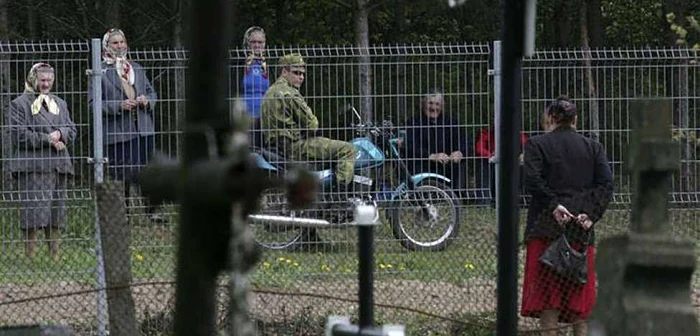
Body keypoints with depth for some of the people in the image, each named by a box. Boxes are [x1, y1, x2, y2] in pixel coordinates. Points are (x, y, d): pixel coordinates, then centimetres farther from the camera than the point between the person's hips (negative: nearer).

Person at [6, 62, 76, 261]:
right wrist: (48, 140, -10)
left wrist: (60, 134, -7)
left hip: (58, 165, 6)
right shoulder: (19, 104, 2)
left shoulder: (59, 104, 22)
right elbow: (19, 134, -8)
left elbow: (71, 130, 17)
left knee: (57, 210, 3)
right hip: (32, 166, -6)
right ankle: (30, 253, -9)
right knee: (34, 208, -12)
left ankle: (54, 254, 7)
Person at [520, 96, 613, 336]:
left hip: (546, 226, -3)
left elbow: (532, 180, -13)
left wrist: (553, 206, -14)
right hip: (581, 230, 3)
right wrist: (591, 214, -6)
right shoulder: (593, 147, 11)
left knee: (545, 287, -1)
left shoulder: (537, 145, 3)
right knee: (580, 288, 9)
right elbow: (606, 184, 0)